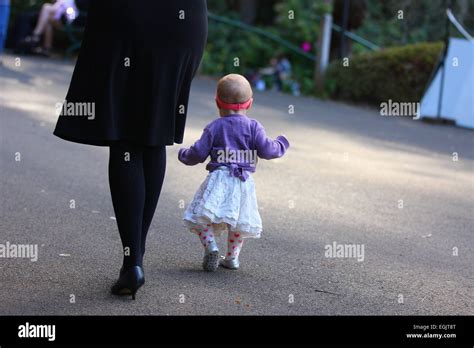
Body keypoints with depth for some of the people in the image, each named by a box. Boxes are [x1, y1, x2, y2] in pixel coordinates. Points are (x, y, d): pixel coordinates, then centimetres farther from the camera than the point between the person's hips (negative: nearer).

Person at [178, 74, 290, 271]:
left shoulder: (214, 127, 2)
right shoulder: (253, 127, 2)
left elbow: (199, 153, 0)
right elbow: (266, 150, -5)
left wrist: (184, 155, 21)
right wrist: (280, 144, 16)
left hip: (219, 179, -2)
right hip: (243, 181, 2)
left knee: (201, 217, 1)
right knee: (239, 221, 17)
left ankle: (210, 246, -18)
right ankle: (232, 257, 17)